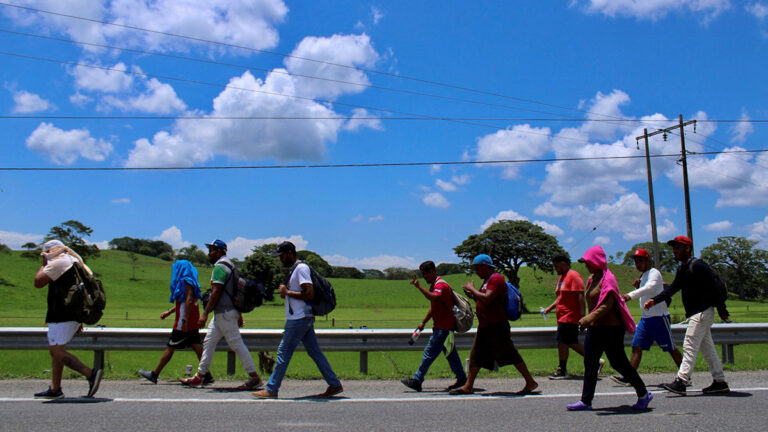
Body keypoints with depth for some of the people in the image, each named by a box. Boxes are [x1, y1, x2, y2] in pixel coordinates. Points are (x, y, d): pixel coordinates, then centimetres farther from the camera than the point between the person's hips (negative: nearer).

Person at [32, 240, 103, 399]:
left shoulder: (58, 262, -7)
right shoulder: (75, 261, 22)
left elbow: (38, 282, -13)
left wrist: (44, 264, 5)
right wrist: (79, 320, 25)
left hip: (62, 316, -10)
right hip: (75, 314, 10)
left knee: (57, 351, -12)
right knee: (56, 350, 16)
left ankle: (91, 374, -22)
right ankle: (55, 389, 18)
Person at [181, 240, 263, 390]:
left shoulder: (220, 267, -13)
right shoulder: (229, 265, 18)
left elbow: (216, 292, -21)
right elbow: (234, 292, 19)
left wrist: (205, 314, -21)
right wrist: (238, 314, 21)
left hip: (225, 313, -11)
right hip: (221, 314, 11)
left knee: (237, 344, -7)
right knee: (209, 342, 13)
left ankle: (255, 378, -4)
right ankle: (199, 377, 19)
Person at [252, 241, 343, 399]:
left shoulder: (301, 268, -13)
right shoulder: (295, 269, 19)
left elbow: (309, 294, -22)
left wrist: (287, 292, -14)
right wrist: (286, 292, 8)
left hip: (299, 319, -10)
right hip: (304, 318, 10)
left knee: (284, 352, -4)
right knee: (315, 352, 10)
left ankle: (271, 390, 3)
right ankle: (335, 385, 12)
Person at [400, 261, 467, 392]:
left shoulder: (440, 285, -15)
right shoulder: (434, 285, 19)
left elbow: (434, 298, -38)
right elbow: (433, 307, 27)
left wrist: (419, 287, -40)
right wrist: (423, 322, 25)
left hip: (443, 328, -11)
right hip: (442, 326, 11)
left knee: (429, 353, -8)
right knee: (451, 354, 13)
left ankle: (417, 380, -5)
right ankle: (461, 378, 18)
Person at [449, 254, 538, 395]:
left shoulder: (496, 279, -13)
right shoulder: (487, 280, 19)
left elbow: (487, 299, -25)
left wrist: (472, 289, -13)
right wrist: (472, 295, 9)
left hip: (497, 326, -10)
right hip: (485, 326, 10)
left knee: (510, 354, -4)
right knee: (475, 356, 9)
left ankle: (530, 382, 5)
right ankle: (468, 386, 14)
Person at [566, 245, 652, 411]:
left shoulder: (607, 280, -14)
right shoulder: (592, 279, 14)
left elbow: (606, 306, -23)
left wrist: (587, 320, -30)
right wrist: (588, 322, 17)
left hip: (610, 329, -9)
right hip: (594, 329, 9)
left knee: (619, 363, 0)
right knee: (589, 364, 5)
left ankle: (643, 394, 19)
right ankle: (586, 401, 7)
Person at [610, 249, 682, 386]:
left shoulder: (654, 273, -11)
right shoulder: (643, 276, 16)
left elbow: (650, 287, -32)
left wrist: (631, 295, -45)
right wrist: (637, 286, 5)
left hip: (659, 317, -8)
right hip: (645, 317, 8)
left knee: (671, 348, 1)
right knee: (636, 346, 0)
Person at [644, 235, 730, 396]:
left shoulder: (697, 266, -13)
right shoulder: (682, 269, 16)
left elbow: (714, 286, -16)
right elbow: (673, 288, 9)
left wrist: (722, 310, -19)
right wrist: (654, 300, -5)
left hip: (703, 312, -10)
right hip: (695, 314, 10)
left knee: (690, 346, -13)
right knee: (707, 348, 13)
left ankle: (681, 382, -15)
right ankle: (720, 382, 20)